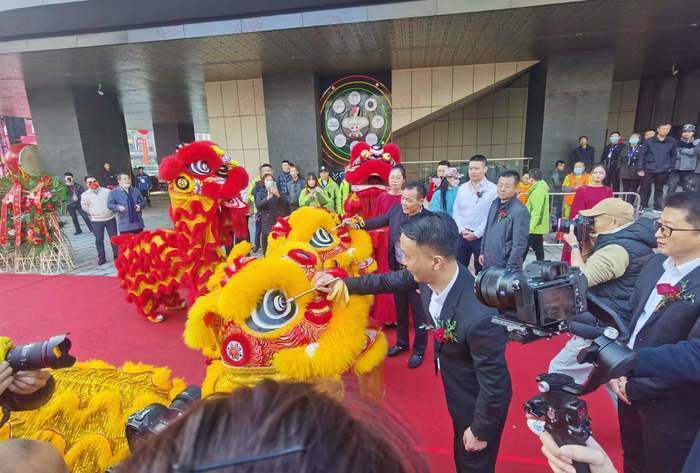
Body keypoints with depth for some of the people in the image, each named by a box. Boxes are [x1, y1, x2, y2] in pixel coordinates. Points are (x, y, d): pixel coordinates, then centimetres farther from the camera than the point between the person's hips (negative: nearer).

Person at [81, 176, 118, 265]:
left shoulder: (107, 191, 1)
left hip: (110, 218, 1)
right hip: (96, 221, -1)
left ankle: (117, 255, 18)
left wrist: (112, 210, -2)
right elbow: (85, 208, 3)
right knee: (99, 240, 5)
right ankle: (101, 257, 14)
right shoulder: (85, 195, -2)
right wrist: (93, 214, 2)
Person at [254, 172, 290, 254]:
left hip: (278, 221, 1)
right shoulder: (260, 193, 6)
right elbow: (258, 205, -12)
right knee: (266, 247, 0)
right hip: (266, 222, -1)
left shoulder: (277, 192, 10)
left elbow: (285, 203, -3)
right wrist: (267, 198, -27)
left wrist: (278, 195, -19)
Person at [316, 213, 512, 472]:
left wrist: (480, 431, -13)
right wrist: (343, 283, 0)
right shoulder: (430, 274, -23)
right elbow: (389, 280, -2)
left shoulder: (479, 317, -43)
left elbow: (493, 386, -28)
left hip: (480, 401, -6)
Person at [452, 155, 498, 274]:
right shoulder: (462, 188, 6)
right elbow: (456, 212, 7)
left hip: (482, 237, -4)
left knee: (481, 271, 9)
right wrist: (462, 230, -6)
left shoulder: (493, 189, -10)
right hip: (462, 235, 4)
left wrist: (476, 234, -12)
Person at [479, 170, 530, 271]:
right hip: (488, 263, 7)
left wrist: (510, 269, -20)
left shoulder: (520, 211, -19)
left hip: (505, 266, -7)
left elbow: (519, 245, -20)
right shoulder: (495, 203, 5)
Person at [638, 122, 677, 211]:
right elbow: (642, 155, -1)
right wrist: (641, 169, -6)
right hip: (648, 170, -2)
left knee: (659, 190, 10)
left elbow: (673, 155, 10)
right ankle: (642, 206, 11)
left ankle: (658, 208, 17)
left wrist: (671, 167, 1)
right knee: (645, 189, 1)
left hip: (663, 171, 2)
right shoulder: (649, 141, -2)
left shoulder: (672, 141, 4)